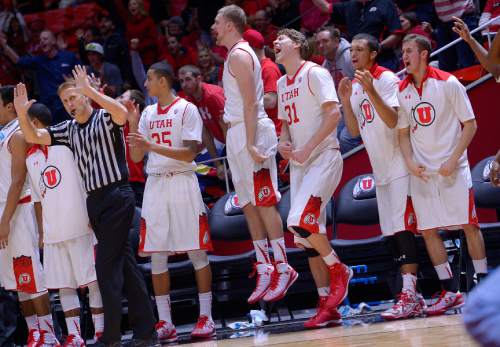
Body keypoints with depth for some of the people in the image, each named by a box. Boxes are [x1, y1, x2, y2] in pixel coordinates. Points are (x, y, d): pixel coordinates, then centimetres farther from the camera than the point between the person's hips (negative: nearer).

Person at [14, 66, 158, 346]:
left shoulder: (104, 119, -4)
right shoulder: (68, 130, 16)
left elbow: (122, 114, -27)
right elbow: (33, 137, 14)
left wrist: (90, 90, -30)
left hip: (117, 195, -8)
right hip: (94, 200, 8)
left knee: (107, 265, -11)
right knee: (125, 264, 8)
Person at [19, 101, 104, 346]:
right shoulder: (31, 157, 15)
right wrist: (41, 231, 14)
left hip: (79, 227, -6)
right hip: (52, 233, 6)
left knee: (92, 280, -1)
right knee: (63, 285, 5)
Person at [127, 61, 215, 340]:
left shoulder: (186, 109, -5)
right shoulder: (148, 113, 14)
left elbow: (189, 154, -13)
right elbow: (136, 157, 12)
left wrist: (151, 145, -20)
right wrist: (133, 125, 0)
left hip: (182, 182, -6)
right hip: (155, 184, 6)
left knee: (197, 251, -3)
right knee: (157, 255, 2)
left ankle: (206, 317, 2)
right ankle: (165, 323, 5)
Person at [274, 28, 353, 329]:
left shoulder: (315, 73, -8)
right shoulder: (282, 83, 17)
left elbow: (333, 114, -18)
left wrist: (306, 149, -21)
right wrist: (284, 143, 4)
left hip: (323, 157, -9)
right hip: (299, 163, 9)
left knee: (300, 221, -24)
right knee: (307, 235, 4)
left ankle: (338, 270, -2)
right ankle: (327, 306, 6)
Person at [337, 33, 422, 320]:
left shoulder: (386, 79, -10)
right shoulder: (355, 86, 14)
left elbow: (392, 120, -21)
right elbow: (355, 131, 13)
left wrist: (370, 90, -28)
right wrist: (345, 100, 1)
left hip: (398, 165, -9)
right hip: (380, 170, 9)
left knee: (403, 229, -13)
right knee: (392, 232, 7)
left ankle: (409, 297, -16)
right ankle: (411, 297, 9)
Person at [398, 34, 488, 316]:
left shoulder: (448, 83, -6)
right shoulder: (402, 91, 7)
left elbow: (470, 124, -6)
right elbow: (403, 132, 12)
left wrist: (453, 160, -14)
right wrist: (410, 163, -5)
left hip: (452, 170, -4)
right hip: (421, 173, 4)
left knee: (469, 225, -3)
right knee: (428, 230, 0)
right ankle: (451, 292, 6)